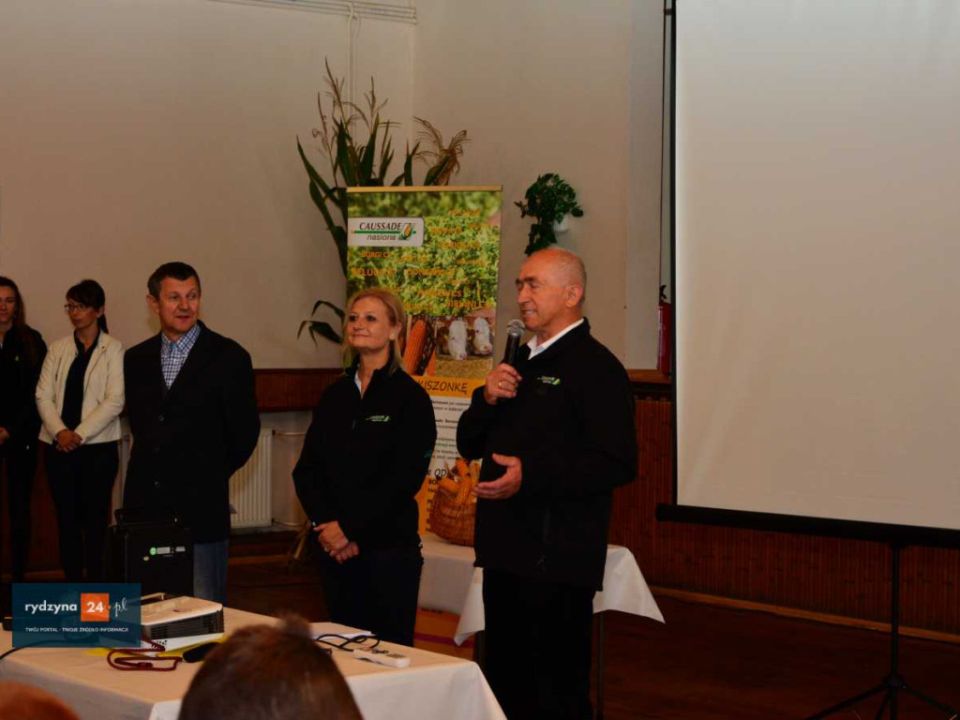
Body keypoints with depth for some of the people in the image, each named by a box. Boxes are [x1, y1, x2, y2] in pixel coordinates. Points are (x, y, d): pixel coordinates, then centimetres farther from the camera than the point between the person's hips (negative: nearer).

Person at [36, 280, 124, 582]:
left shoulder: (113, 349, -1)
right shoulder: (59, 348, 10)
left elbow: (115, 400, -8)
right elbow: (43, 395, 5)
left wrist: (80, 434, -14)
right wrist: (60, 432, -11)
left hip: (97, 446, -3)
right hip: (59, 446, 3)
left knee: (95, 518, -1)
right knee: (66, 518, 5)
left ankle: (95, 586, 5)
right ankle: (72, 582, 12)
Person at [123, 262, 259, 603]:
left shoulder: (228, 358, -4)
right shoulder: (136, 359, 10)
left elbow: (244, 433, 1)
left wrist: (208, 476, 7)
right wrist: (154, 472, 13)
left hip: (200, 509, -4)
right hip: (144, 505, 4)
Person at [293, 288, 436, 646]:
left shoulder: (409, 397, -5)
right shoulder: (336, 395, 12)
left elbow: (404, 478, -12)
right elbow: (306, 468, 9)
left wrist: (351, 529, -13)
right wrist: (325, 524, -7)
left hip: (387, 548, -5)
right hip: (333, 547, 5)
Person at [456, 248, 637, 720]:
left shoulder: (595, 367, -10)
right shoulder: (520, 363, 17)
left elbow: (618, 464, -21)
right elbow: (469, 445, 18)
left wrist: (531, 475, -26)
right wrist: (487, 399, -2)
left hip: (557, 559, -9)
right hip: (507, 552, 9)